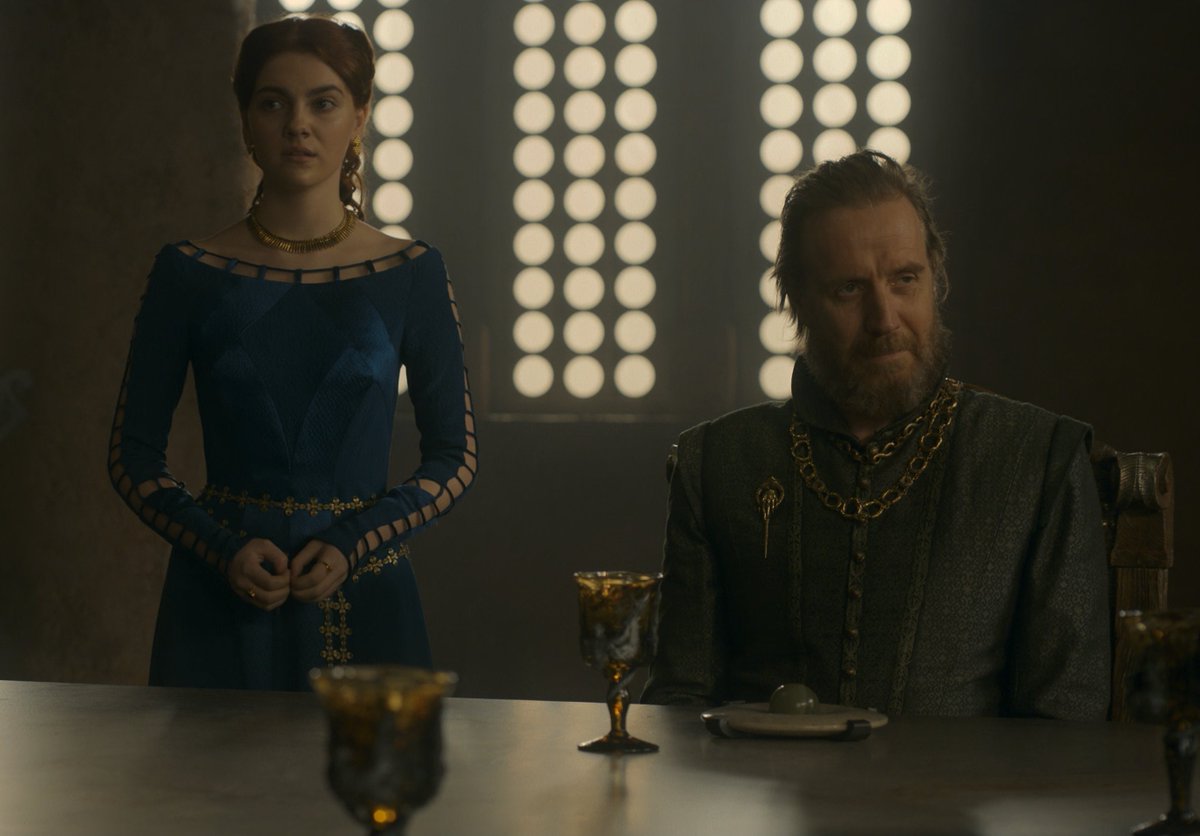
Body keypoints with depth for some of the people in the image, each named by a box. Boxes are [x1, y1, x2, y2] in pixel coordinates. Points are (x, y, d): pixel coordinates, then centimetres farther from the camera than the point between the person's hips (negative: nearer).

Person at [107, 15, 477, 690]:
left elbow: (455, 458, 2)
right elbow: (133, 455, 3)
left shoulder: (411, 274, 0)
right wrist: (225, 550, -13)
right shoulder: (189, 273, 1)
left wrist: (353, 546, -12)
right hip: (219, 608, 0)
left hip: (363, 606, 0)